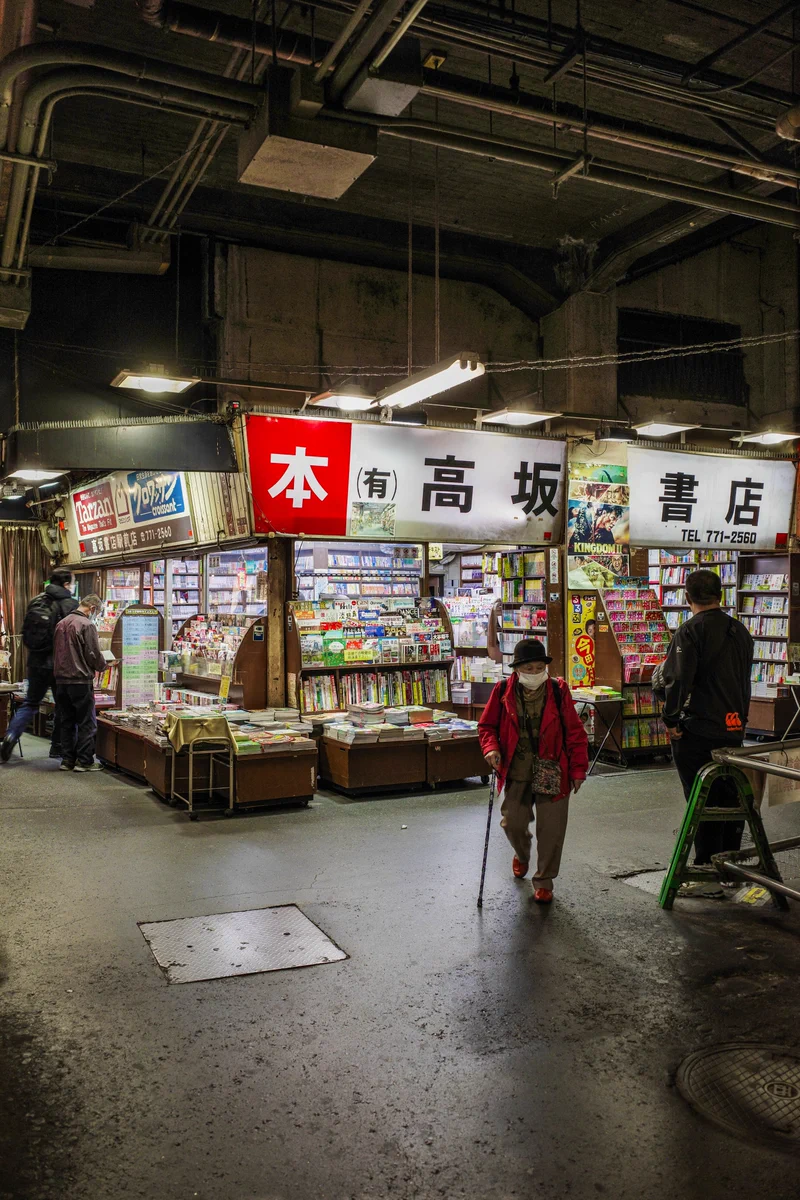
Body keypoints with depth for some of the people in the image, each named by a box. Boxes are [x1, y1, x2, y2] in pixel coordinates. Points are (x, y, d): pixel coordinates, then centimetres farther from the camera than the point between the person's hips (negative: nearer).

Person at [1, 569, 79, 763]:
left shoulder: (35, 601, 5)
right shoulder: (71, 605, -11)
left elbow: (25, 633, 11)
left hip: (36, 662, 5)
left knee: (30, 702, 16)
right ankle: (57, 747, 16)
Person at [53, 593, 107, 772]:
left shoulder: (61, 623, 10)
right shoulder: (86, 625, -13)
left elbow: (57, 652, 16)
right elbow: (94, 655, -12)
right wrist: (103, 665, 6)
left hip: (61, 679, 7)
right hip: (80, 680, -7)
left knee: (67, 722, 13)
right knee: (86, 722, 2)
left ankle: (67, 760, 17)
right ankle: (84, 761, 4)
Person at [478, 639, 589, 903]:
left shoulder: (558, 691, -7)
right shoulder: (503, 692, -5)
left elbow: (575, 733, -2)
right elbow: (487, 725, 7)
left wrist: (578, 769, -2)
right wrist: (491, 748, -13)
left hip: (552, 774, -1)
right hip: (516, 773, 1)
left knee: (551, 830, 3)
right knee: (513, 824, 9)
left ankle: (544, 881, 24)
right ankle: (522, 854, 45)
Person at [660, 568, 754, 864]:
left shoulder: (691, 631, -13)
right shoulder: (740, 631, 10)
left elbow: (677, 679, -22)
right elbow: (745, 680, 17)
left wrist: (671, 719, -12)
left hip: (697, 731, -7)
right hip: (734, 728, 7)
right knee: (731, 798, 16)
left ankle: (707, 864, 8)